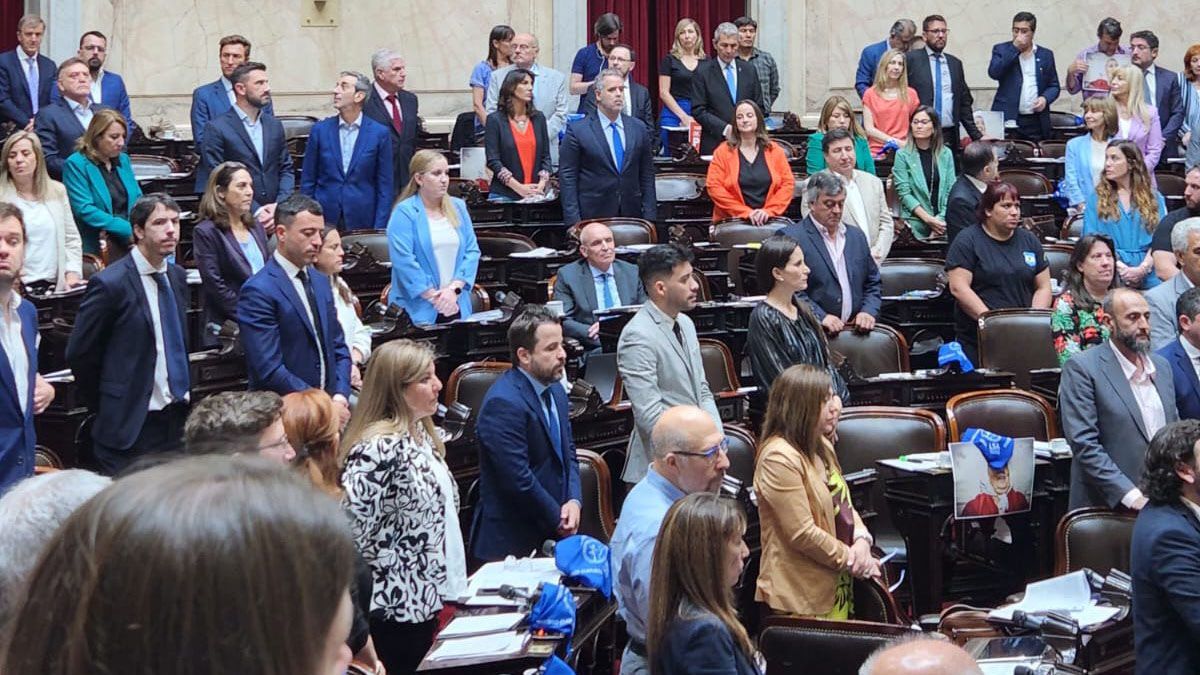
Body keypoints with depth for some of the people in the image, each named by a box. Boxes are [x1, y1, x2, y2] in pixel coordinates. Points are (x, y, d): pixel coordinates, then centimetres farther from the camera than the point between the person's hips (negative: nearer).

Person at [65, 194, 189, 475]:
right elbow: (79, 354, -7)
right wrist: (107, 409, 1)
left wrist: (184, 396, 15)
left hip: (177, 420, 6)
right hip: (131, 427, -6)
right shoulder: (110, 283, -12)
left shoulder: (177, 276, 10)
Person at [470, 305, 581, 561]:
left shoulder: (555, 391, 9)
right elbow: (519, 480, -22)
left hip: (553, 533, 8)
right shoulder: (503, 404, -21)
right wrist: (558, 520, -10)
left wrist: (574, 500, -2)